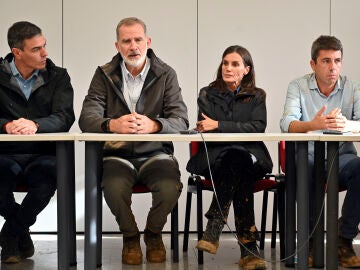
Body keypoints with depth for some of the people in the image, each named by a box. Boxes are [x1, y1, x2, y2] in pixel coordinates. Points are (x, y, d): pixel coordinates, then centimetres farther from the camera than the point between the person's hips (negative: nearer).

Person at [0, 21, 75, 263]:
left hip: (44, 155, 0)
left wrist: (35, 124, -30)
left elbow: (64, 118, -10)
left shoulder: (57, 77, 7)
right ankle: (21, 232, 1)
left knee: (47, 173, -34)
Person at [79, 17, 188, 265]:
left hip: (156, 152, 0)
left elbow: (181, 120, -7)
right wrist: (112, 124, -30)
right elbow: (87, 119, -7)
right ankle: (130, 236, 0)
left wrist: (154, 125, -30)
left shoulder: (165, 74, 4)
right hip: (118, 154, 0)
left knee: (170, 187, -30)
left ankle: (153, 233, 5)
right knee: (114, 187, -32)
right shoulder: (105, 75, 5)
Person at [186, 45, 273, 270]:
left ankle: (214, 229, -38)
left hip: (250, 159, 1)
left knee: (239, 162, -37)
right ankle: (248, 247, -40)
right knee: (240, 170, -36)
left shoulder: (256, 96, 15)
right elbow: (203, 129, 3)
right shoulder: (207, 94, 17)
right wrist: (239, 129, -14)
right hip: (215, 157, 0)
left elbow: (258, 127, -4)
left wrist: (219, 125, -13)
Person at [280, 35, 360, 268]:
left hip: (341, 157, 1)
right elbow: (287, 123, -15)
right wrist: (312, 125, -37)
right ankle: (310, 238, -14)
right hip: (307, 158, -1)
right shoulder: (298, 86, 1)